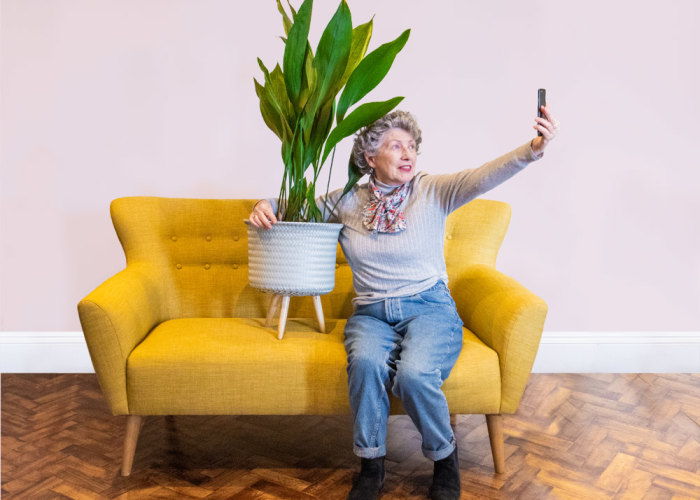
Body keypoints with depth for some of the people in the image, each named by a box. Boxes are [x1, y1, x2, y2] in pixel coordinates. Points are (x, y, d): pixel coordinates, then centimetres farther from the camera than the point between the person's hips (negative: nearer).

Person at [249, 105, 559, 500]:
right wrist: (267, 207, -7)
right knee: (366, 362, -32)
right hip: (371, 314, 2)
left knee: (414, 373, -31)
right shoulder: (346, 202, 7)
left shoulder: (432, 192, -1)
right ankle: (371, 467, -11)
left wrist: (533, 149, -35)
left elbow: (483, 177, -18)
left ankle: (445, 458, -1)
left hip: (429, 308, -2)